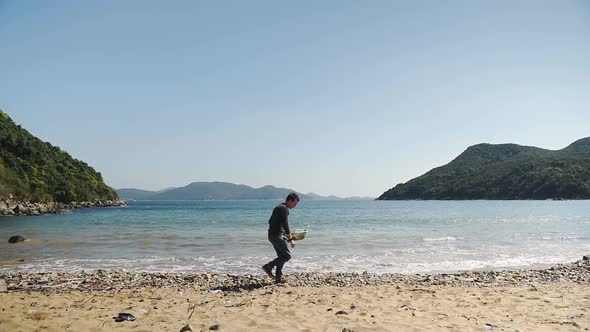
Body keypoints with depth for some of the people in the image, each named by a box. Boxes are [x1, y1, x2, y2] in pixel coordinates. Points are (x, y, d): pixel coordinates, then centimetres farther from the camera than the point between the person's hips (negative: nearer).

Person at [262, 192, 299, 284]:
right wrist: (290, 239, -21)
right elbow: (285, 224, -20)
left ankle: (278, 277, 11)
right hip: (278, 235, -10)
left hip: (272, 235, 10)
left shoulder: (278, 207, 20)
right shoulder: (284, 208, -12)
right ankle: (268, 266, -6)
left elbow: (271, 221, 26)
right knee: (287, 255, -9)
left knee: (281, 256, 12)